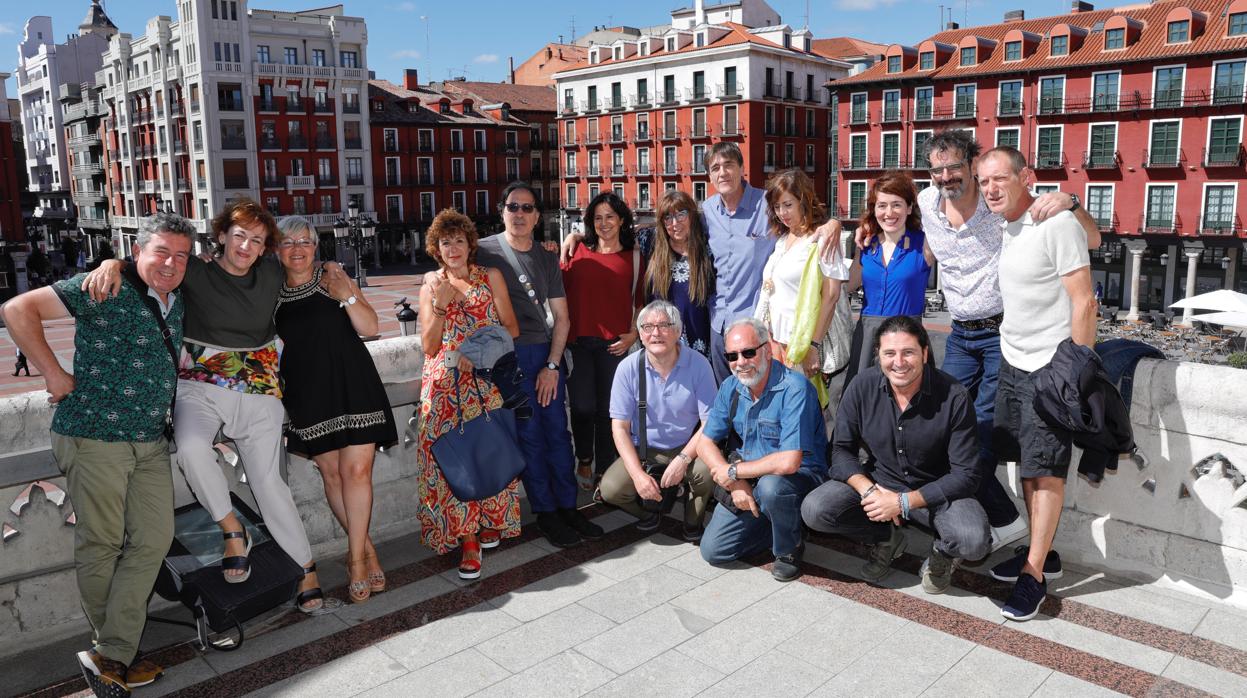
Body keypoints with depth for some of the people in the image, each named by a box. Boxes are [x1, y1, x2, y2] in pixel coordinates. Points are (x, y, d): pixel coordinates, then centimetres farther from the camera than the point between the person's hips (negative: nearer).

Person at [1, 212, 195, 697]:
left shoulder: (178, 302, 11)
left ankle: (111, 655, 10)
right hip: (95, 435, -7)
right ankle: (111, 651, 19)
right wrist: (55, 375, -11)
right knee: (101, 545, 4)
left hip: (151, 442, 7)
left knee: (154, 540, 2)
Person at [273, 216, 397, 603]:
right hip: (307, 394, 3)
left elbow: (370, 327, -2)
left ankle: (356, 557, 0)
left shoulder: (333, 278, 1)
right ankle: (365, 548, 18)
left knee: (356, 469, -9)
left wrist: (346, 296, -16)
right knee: (331, 473, 4)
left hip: (351, 386, -2)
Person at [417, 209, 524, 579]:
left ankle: (491, 522, 19)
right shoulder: (431, 286, 11)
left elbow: (511, 329, 3)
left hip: (487, 379, 0)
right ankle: (467, 540, -3)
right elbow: (429, 346, 4)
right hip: (445, 385, 1)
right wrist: (440, 304, -9)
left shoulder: (491, 277, 8)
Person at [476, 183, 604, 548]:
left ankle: (568, 507, 15)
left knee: (558, 432, 5)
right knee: (529, 435, -2)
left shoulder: (547, 258, 12)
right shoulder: (485, 251, 0)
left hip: (546, 353, 4)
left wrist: (552, 365, -1)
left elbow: (561, 317, 10)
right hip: (509, 354, -4)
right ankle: (546, 513, 8)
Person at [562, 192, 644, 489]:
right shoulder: (579, 252, 6)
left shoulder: (633, 257, 8)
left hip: (613, 343, 0)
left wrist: (633, 334, 0)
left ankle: (603, 470, 19)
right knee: (582, 407, 1)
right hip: (578, 341, 0)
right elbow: (561, 288, 6)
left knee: (607, 408, 5)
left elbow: (639, 300, 10)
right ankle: (584, 459, 27)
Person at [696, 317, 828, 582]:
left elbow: (789, 462, -33)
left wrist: (733, 471, -20)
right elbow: (705, 443, 3)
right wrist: (735, 483, -14)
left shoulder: (794, 388, -24)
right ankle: (783, 525, 18)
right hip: (749, 480, 6)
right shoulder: (731, 388, -2)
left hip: (801, 477, -6)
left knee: (771, 485, -40)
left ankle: (789, 549, -8)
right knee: (713, 551, -2)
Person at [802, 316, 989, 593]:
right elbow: (842, 449, -4)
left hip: (936, 491, -2)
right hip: (879, 480, 3)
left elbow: (966, 475, -17)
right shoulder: (863, 386, -13)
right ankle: (887, 538, 8)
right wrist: (869, 491, -24)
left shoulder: (954, 397, -20)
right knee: (814, 510, -20)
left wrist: (903, 502, -26)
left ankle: (943, 551, 7)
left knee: (974, 541, -33)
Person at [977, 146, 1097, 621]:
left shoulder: (1056, 223, -15)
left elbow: (1083, 301, -16)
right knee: (1026, 463, 13)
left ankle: (1034, 573, 6)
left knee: (1045, 469, -2)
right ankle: (1041, 552, 27)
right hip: (1012, 363, 8)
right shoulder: (1001, 226, 8)